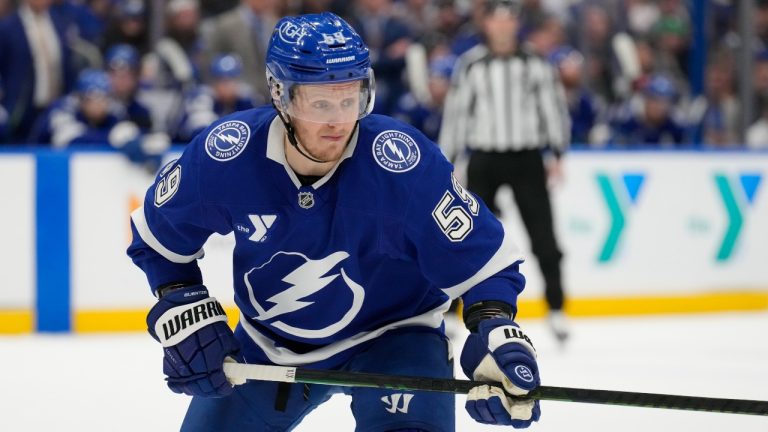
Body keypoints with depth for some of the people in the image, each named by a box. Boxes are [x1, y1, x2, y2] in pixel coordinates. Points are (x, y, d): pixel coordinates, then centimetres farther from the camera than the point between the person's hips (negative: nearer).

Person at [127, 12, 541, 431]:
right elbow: (160, 235, -2)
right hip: (269, 342, 3)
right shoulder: (224, 154, -21)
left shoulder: (401, 161, -29)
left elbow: (480, 257, -21)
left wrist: (495, 329, -37)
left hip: (391, 336, -3)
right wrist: (183, 313, -11)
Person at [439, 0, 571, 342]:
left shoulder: (536, 64, 3)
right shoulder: (470, 65, 2)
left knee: (543, 236, -2)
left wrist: (557, 154, -2)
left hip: (526, 159, 0)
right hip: (484, 160, 0)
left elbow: (553, 106, 4)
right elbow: (456, 113, 5)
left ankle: (556, 310, 7)